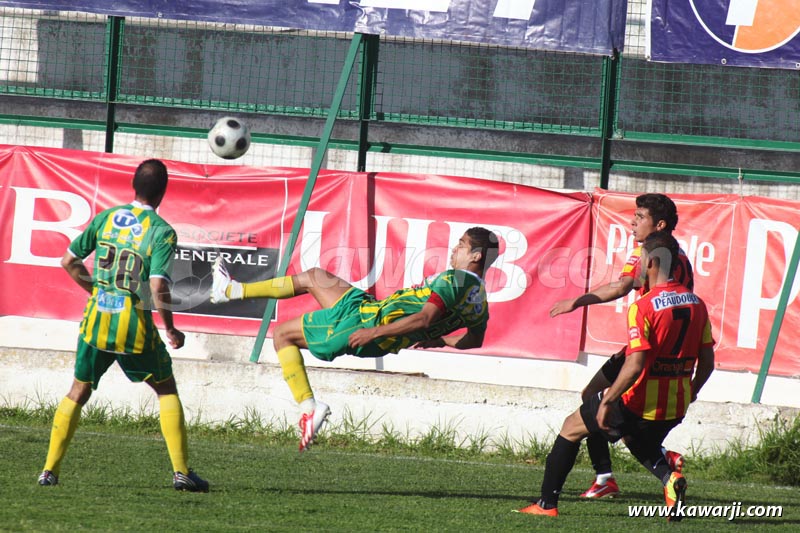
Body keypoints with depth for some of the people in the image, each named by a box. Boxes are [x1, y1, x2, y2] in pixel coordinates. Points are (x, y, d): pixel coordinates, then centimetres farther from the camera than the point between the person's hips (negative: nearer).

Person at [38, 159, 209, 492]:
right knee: (166, 389, 14)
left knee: (78, 391, 16)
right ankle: (181, 472, 8)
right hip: (134, 324, -3)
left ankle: (49, 471, 9)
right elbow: (158, 286, -19)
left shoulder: (106, 217, 4)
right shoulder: (162, 232, -9)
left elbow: (69, 261, 8)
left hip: (97, 316, 3)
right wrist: (171, 331, -6)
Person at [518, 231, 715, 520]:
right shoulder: (697, 304, 2)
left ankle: (547, 504, 18)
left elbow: (635, 366, -24)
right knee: (639, 442, 36)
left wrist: (607, 401, -15)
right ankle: (669, 477, 5)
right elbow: (707, 362, 7)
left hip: (639, 404, -6)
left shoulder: (643, 307, -18)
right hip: (675, 407, 6)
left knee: (571, 428, 15)